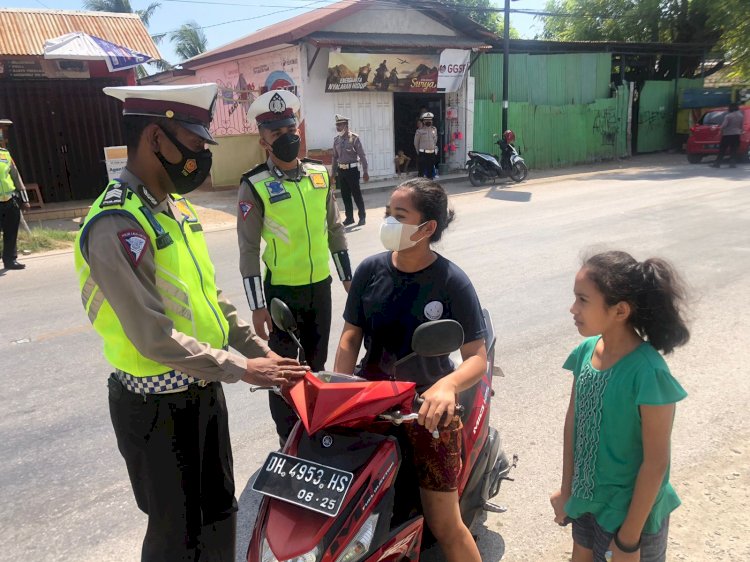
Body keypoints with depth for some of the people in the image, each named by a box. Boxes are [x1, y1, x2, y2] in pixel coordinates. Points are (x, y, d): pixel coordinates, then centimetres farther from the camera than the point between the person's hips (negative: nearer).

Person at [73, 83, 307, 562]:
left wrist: (259, 350, 5)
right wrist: (241, 370, -19)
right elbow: (154, 338, -26)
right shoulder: (116, 225, -24)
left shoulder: (177, 208, 6)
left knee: (219, 511, 24)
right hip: (157, 408, -8)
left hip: (205, 390, 8)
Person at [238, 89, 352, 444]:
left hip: (320, 285, 5)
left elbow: (334, 229, 10)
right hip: (280, 291, -5)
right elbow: (248, 250, -12)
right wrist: (257, 305, -14)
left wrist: (347, 276, 11)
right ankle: (289, 440, 26)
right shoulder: (254, 186, -13)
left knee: (316, 362, 20)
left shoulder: (320, 174, 2)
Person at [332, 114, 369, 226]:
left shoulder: (354, 138, -9)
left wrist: (365, 171, -12)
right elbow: (335, 157, 14)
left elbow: (362, 155, -9)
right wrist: (333, 172, 13)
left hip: (352, 169, -5)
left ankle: (362, 217, 12)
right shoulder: (336, 139, 7)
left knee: (356, 194, -1)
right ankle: (349, 218, 22)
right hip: (341, 170, 5)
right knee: (345, 195, 10)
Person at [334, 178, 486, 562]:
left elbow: (477, 356, -13)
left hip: (427, 405, -3)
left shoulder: (451, 282, -13)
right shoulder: (370, 270, -2)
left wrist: (448, 386, -34)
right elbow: (351, 336, 3)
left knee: (444, 525, 0)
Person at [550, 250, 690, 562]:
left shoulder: (647, 372, -27)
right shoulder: (586, 351, -9)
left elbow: (656, 463, -21)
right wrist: (566, 489, 6)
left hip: (630, 509, -5)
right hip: (587, 498, 5)